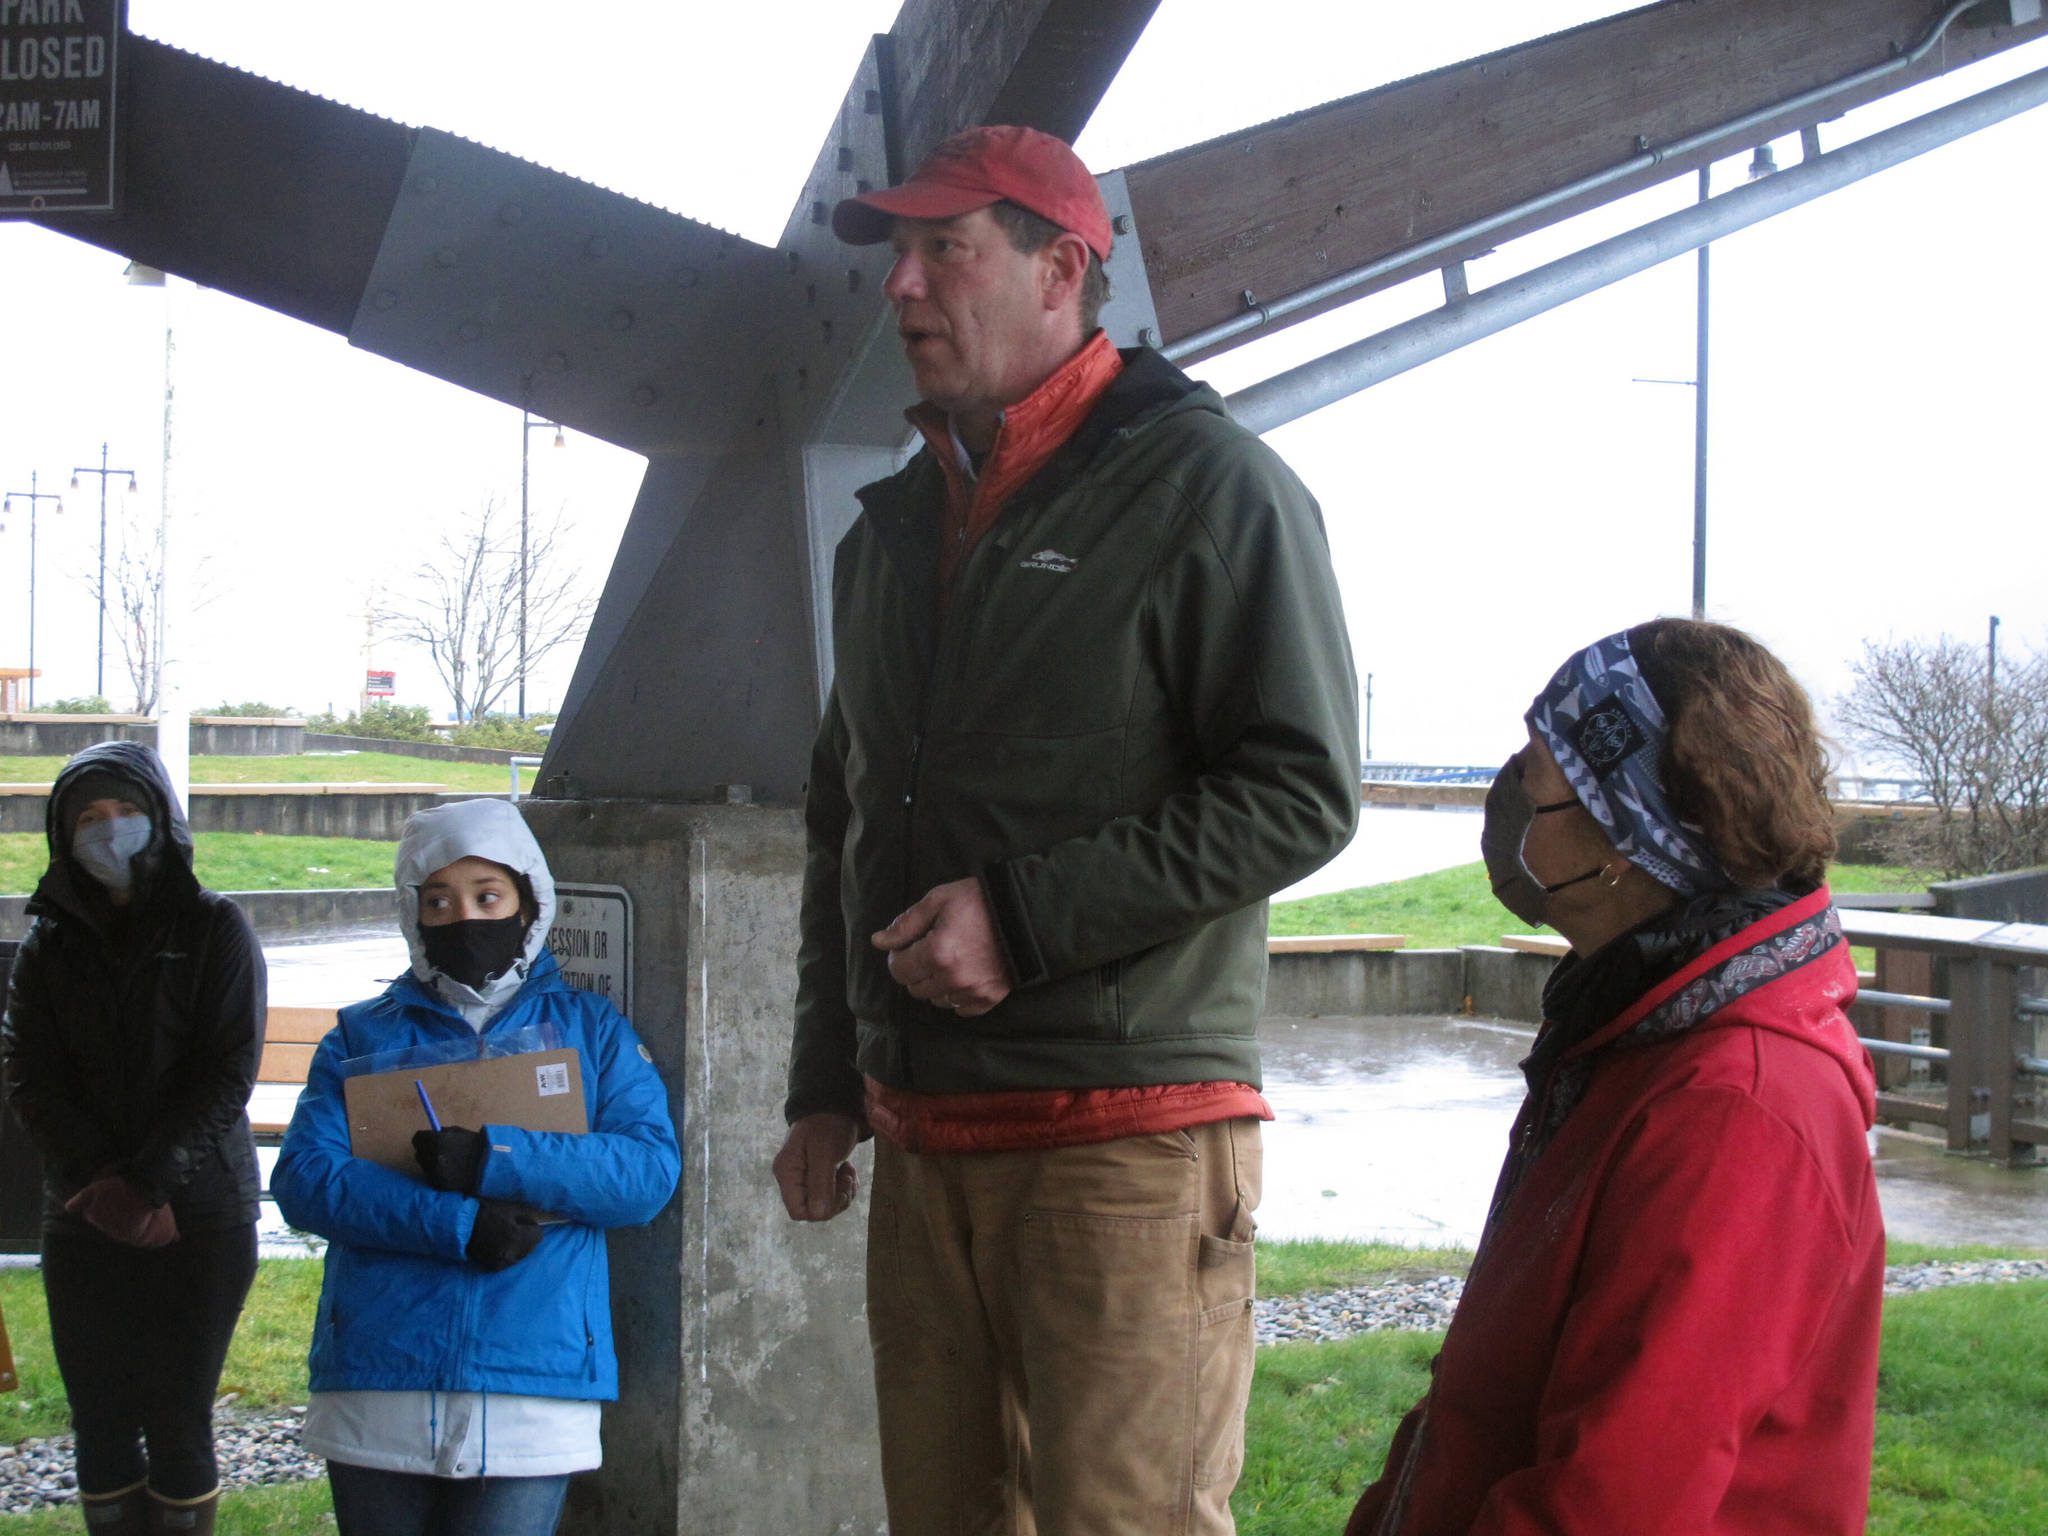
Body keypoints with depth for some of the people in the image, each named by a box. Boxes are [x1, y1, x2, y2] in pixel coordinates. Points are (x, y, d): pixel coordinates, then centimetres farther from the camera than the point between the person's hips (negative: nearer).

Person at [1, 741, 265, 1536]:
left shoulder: (214, 929, 2)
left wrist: (148, 1186, -15)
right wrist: (101, 1187, -12)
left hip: (198, 1221, -3)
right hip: (83, 1224, 3)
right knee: (101, 1424, 2)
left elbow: (227, 1074, -6)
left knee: (179, 1420, -3)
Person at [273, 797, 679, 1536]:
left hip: (531, 1381, -1)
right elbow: (304, 1178, -2)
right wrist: (457, 1227, -15)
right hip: (377, 1383, 1)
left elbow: (651, 1171, -3)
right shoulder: (363, 1035, 13)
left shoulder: (592, 1031, 12)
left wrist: (495, 1159, -15)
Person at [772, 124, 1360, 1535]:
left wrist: (1022, 916, -17)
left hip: (1129, 1136, -7)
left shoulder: (1202, 484, -5)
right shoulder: (894, 526, 19)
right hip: (923, 1139, 7)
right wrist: (824, 1088, 22)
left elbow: (1299, 794, -12)